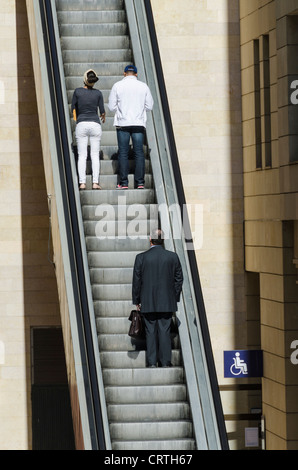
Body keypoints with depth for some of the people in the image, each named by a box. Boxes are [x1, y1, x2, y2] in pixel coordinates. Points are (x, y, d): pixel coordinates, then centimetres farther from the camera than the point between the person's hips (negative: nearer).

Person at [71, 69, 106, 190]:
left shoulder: (77, 91, -2)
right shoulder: (98, 93, -1)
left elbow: (73, 108, 10)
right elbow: (102, 111, 4)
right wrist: (103, 117, 28)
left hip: (81, 125, 0)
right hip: (95, 124, 0)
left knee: (82, 156, 1)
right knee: (95, 155, 4)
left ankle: (82, 183, -6)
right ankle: (95, 182, -3)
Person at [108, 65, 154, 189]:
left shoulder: (117, 86, 1)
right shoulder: (143, 86, 5)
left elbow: (112, 106, 2)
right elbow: (149, 106, 8)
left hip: (122, 123, -1)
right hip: (139, 123, 1)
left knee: (123, 152, 1)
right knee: (139, 152, 2)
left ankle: (123, 182, -2)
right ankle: (140, 182, -2)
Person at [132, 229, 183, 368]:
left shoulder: (141, 257, -6)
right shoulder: (173, 257, -2)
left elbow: (136, 281, -2)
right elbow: (179, 279, 3)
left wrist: (136, 300, 8)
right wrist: (175, 298, 13)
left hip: (148, 303, -1)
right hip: (167, 302, 1)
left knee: (150, 331, 5)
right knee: (165, 331, 4)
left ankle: (152, 361, 5)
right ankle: (166, 361, 4)